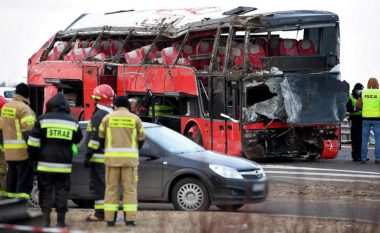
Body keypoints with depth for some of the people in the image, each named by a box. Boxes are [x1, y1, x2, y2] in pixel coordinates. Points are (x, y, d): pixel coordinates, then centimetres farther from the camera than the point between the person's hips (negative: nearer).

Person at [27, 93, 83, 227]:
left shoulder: (43, 119, -3)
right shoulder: (73, 122, 3)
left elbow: (33, 142, -3)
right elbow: (78, 140, 19)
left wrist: (33, 156, 9)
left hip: (45, 163, -1)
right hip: (64, 164, 1)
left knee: (45, 191, 6)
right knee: (62, 191, 6)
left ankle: (45, 220, 4)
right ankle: (60, 220, 3)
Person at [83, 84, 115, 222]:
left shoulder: (98, 115, -14)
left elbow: (95, 138, -19)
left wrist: (88, 155, -16)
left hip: (99, 157, -9)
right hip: (110, 157, 9)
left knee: (97, 185, -7)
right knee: (105, 184, 13)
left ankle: (100, 213, -10)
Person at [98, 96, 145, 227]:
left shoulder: (108, 118, 5)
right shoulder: (135, 119, 4)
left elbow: (101, 137, 10)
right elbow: (141, 139, 10)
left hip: (112, 157, 1)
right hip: (130, 157, -1)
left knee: (111, 188, 5)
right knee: (130, 188, 2)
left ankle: (110, 219, 1)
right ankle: (129, 219, -4)